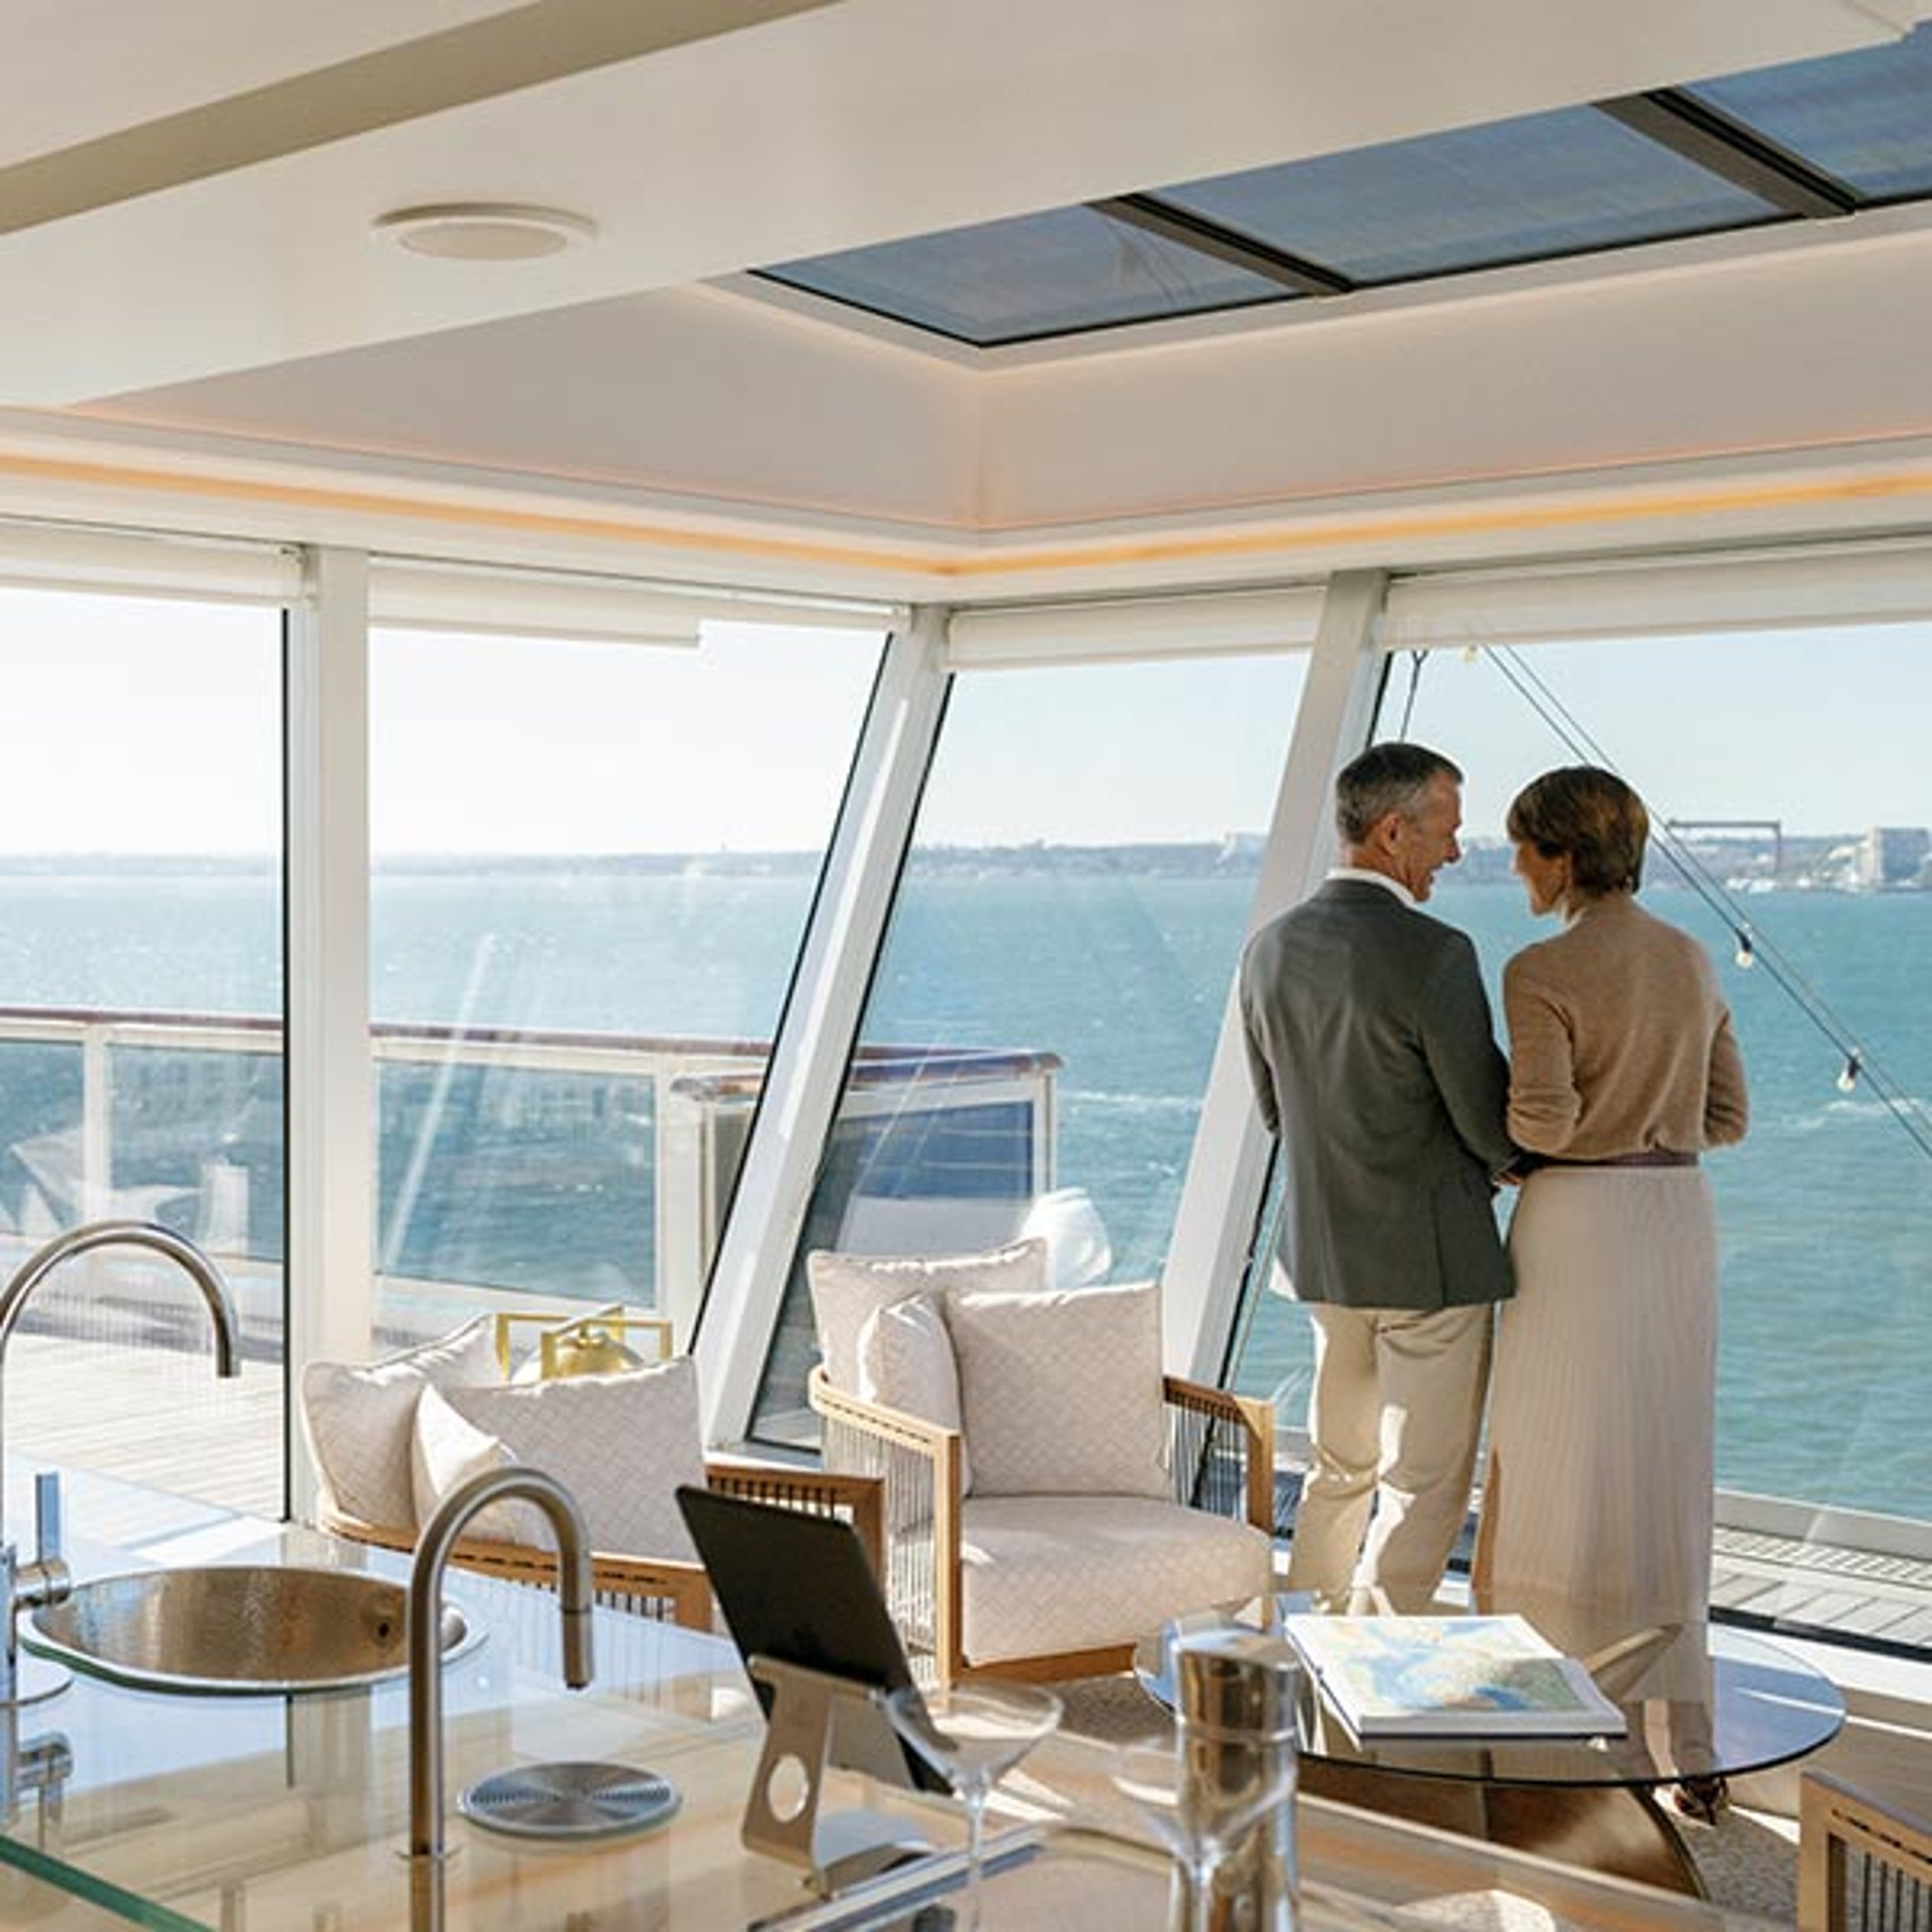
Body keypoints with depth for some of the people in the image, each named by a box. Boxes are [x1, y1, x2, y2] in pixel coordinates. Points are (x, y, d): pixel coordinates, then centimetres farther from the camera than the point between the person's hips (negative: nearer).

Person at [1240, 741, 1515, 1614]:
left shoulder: (1269, 949, 1)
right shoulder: (1434, 955, -20)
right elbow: (1489, 1123, -14)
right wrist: (1511, 1153, 9)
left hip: (1323, 1251, 7)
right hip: (1431, 1257, -7)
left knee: (1339, 1469, 21)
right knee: (1423, 1485, 5)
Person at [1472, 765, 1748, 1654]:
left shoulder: (1541, 972, -14)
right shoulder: (1692, 960, 6)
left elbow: (1545, 1120, -23)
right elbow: (1723, 1117, 9)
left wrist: (1501, 1128, -1)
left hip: (1578, 1222, -6)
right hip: (1678, 1215, 6)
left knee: (1562, 1450, 5)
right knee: (1661, 1446, 16)